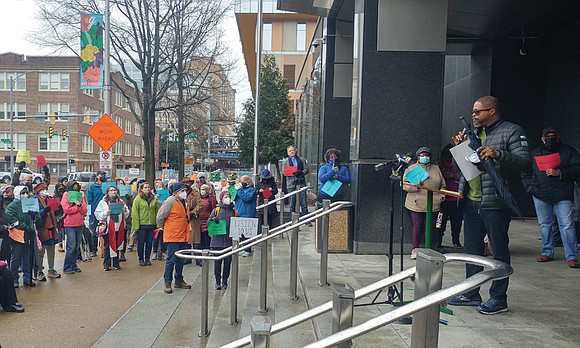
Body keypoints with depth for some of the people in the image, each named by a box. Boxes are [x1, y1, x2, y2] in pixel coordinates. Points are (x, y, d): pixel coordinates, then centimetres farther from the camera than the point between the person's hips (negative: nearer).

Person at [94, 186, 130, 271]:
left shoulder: (121, 201, 14)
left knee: (117, 245, 7)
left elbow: (127, 213, 15)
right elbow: (97, 213, -3)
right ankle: (106, 265, 8)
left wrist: (125, 211, -6)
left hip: (118, 227, 3)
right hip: (108, 227, -3)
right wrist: (106, 213, -18)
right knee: (107, 246, -1)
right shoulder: (103, 202, 3)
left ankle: (116, 264, 18)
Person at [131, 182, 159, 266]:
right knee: (141, 242, 7)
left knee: (149, 242, 10)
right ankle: (141, 259, 19)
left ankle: (147, 259, 22)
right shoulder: (137, 199, -4)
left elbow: (157, 211, 5)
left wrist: (158, 223, -2)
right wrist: (136, 225, -12)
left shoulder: (154, 199, 6)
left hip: (152, 224, 3)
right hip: (142, 225, -3)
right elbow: (134, 213, -6)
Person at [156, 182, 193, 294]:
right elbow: (160, 217, -13)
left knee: (180, 260, 16)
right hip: (173, 237, -8)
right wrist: (165, 228, 0)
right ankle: (167, 282, 8)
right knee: (171, 260, -2)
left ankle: (179, 281, 27)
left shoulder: (184, 202, 13)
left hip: (183, 237, 8)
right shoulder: (170, 202, -14)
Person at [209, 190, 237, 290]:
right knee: (217, 262, 2)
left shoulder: (234, 212, 11)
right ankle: (217, 282, 15)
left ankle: (224, 282, 18)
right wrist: (213, 219, -18)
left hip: (230, 241, 2)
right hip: (217, 240, -2)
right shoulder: (216, 210, 5)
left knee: (227, 262, 6)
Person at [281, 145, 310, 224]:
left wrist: (300, 172, -13)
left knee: (304, 203, 0)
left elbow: (307, 170, 8)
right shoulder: (285, 161, 12)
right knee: (292, 204, 5)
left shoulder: (302, 160, 14)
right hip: (290, 184, 0)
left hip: (301, 183, 0)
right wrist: (284, 188, 2)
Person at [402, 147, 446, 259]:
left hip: (433, 205, 3)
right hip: (416, 205, -2)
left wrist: (442, 195, 5)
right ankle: (415, 249, 12)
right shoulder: (411, 168, 5)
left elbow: (442, 185, 21)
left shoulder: (436, 169, 15)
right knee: (417, 226, 1)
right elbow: (404, 185, -1)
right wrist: (416, 186, -17)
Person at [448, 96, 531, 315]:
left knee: (499, 251, 3)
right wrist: (461, 147, 6)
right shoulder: (476, 133, 19)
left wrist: (498, 154, -29)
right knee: (472, 248, 13)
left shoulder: (512, 132, -3)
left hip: (495, 203, -7)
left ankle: (498, 298, 14)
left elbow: (525, 161, -15)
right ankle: (471, 294, 25)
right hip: (471, 202, 8)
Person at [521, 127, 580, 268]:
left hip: (563, 196, -3)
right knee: (544, 225, 9)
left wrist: (559, 173, -14)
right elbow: (525, 174, 17)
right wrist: (531, 188, 3)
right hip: (541, 197, 3)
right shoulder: (534, 154, 13)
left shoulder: (568, 151, 7)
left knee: (567, 226, -6)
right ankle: (547, 253, 21)